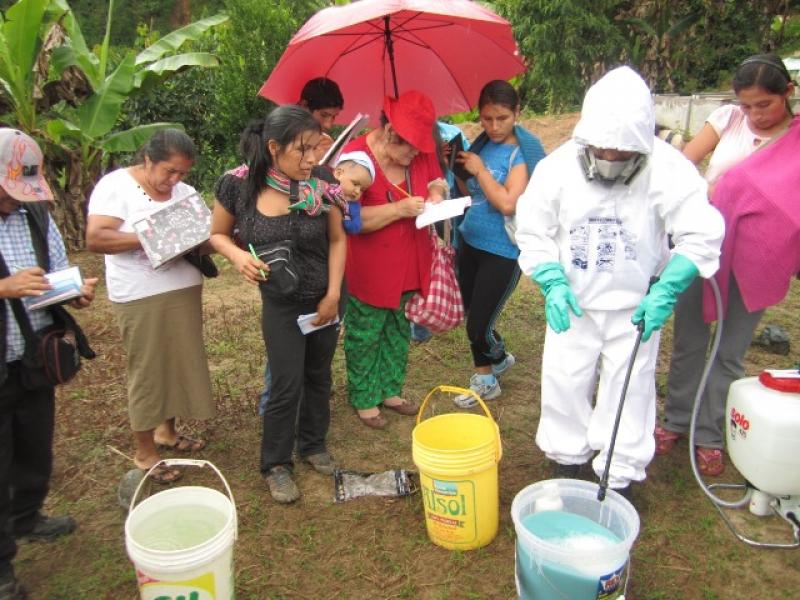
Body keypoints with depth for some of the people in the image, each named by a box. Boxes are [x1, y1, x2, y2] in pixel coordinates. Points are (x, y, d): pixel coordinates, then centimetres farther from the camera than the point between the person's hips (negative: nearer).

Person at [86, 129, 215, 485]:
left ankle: (167, 431, 35)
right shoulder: (116, 185, -8)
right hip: (142, 298, -6)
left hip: (185, 291, 6)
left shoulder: (184, 191, 9)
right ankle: (144, 454, 19)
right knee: (147, 373, 4)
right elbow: (95, 239, -18)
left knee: (180, 365, 14)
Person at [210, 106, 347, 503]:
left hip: (323, 299, 2)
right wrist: (238, 256, -21)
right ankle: (275, 464, 22)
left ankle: (313, 445, 39)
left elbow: (337, 239, -2)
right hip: (280, 303, -2)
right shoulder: (238, 187, -16)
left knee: (319, 377, 16)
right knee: (287, 385, 0)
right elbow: (218, 235, 0)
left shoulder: (321, 187, -14)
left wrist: (333, 295, -7)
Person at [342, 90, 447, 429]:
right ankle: (364, 400, 28)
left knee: (399, 331, 19)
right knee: (365, 337, 9)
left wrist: (436, 191, -8)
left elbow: (435, 179, 16)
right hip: (369, 270, -6)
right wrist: (400, 209, -29)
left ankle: (390, 390, 37)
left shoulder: (420, 153, -2)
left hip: (408, 266, 6)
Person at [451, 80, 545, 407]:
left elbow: (508, 204, -24)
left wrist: (480, 170, -16)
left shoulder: (523, 151, -13)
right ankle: (496, 363, 45)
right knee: (471, 315, 18)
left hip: (502, 251, -7)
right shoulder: (481, 144, 6)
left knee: (478, 326, -1)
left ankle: (486, 379, 28)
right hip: (470, 242, 7)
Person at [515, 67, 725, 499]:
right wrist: (553, 284, -16)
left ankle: (619, 478, 25)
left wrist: (665, 293, -21)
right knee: (564, 383, 10)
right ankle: (567, 461, 33)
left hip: (635, 306, -1)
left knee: (629, 390, 8)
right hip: (572, 302, 2)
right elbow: (532, 233, -4)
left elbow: (701, 236, -13)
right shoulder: (557, 168, -14)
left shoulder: (669, 170, -19)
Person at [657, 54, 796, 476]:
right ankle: (675, 421, 26)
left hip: (754, 257, -1)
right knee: (688, 341, 9)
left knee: (730, 352, 7)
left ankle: (709, 436, 22)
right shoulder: (729, 118, 0)